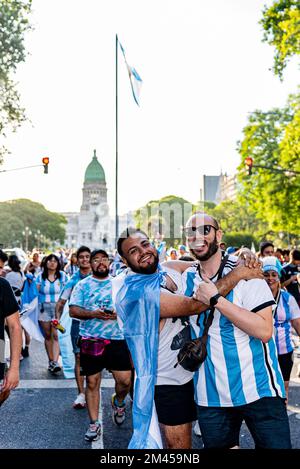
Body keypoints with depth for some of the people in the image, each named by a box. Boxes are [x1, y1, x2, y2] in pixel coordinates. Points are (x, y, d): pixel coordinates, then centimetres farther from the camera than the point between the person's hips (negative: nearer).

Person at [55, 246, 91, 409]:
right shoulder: (73, 280, 4)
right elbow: (61, 301, 6)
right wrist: (57, 317, -8)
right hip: (78, 322, 1)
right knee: (79, 357, 1)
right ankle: (81, 394, 7)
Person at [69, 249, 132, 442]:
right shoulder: (83, 285, 4)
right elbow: (73, 310, -3)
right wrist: (93, 314, -18)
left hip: (117, 339, 1)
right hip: (90, 341, -1)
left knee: (125, 380, -2)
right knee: (92, 382, 6)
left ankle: (118, 402, 33)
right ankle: (94, 424, 22)